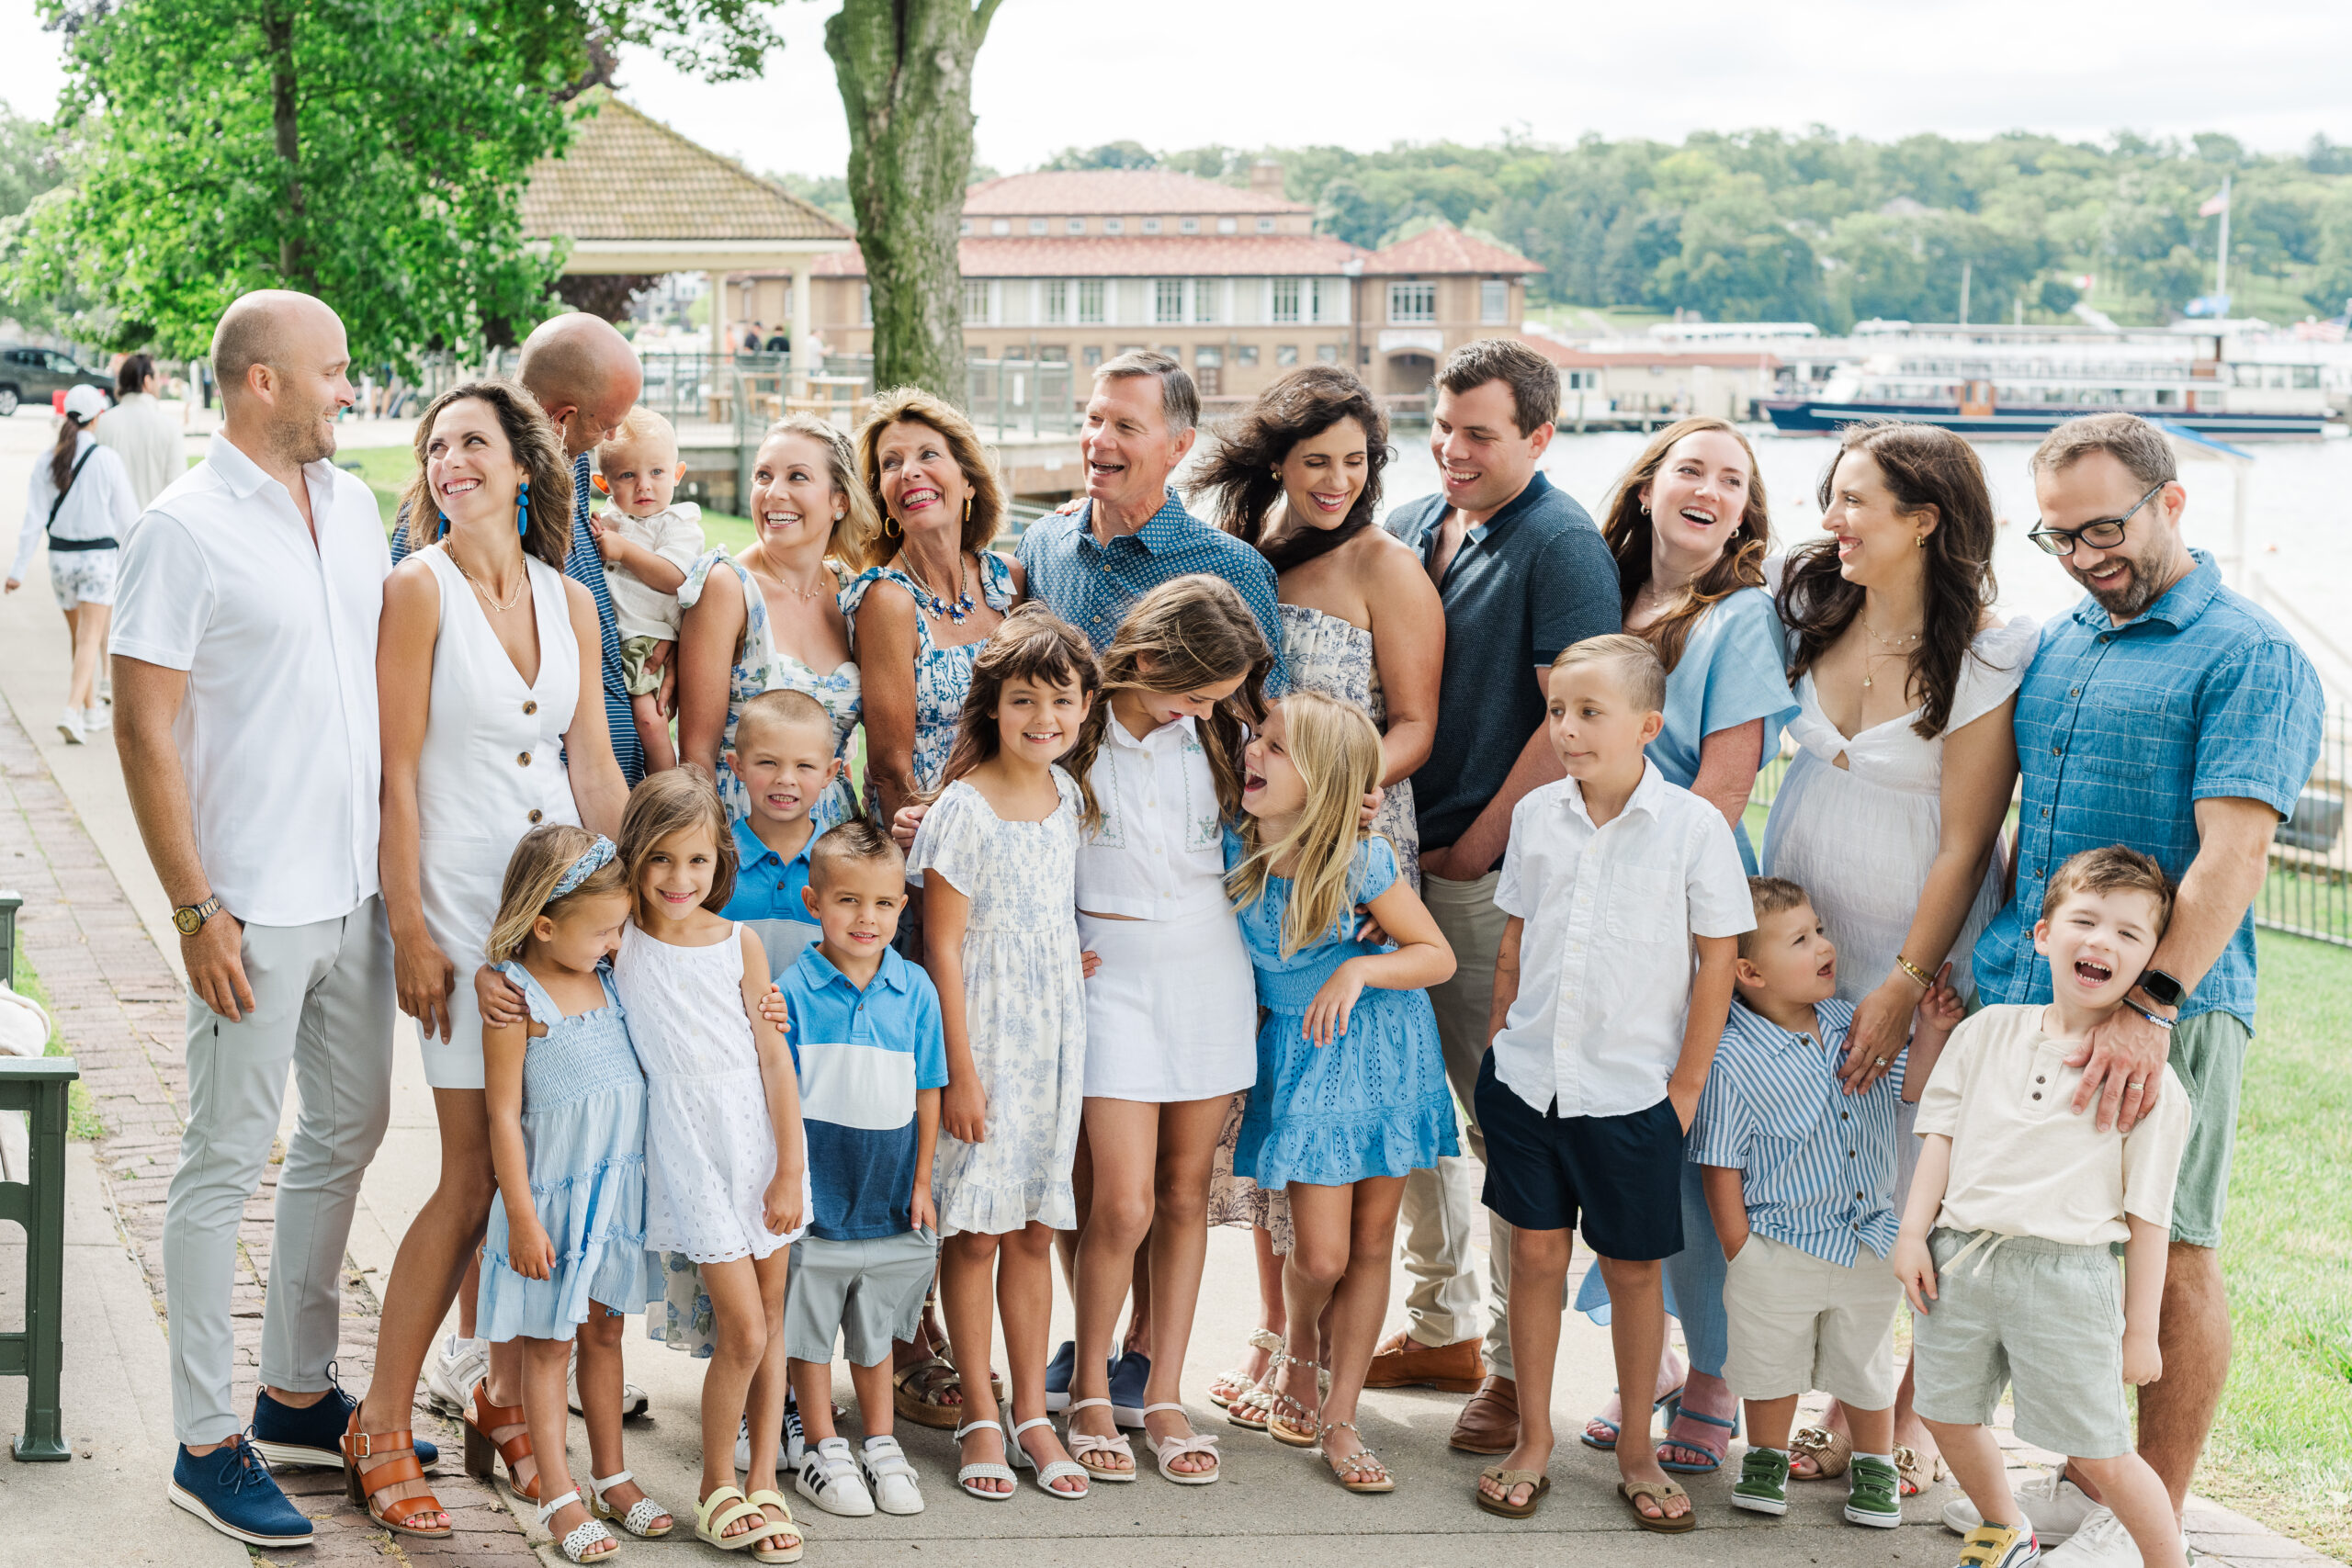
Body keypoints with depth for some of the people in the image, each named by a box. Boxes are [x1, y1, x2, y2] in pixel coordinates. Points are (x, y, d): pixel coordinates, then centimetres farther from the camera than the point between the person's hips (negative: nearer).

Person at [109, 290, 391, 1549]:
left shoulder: (352, 505, 10)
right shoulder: (186, 530, -13)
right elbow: (145, 728, -14)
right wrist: (195, 908, -17)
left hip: (357, 890, 8)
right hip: (254, 905, -8)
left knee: (346, 1134, 16)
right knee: (226, 1163, -2)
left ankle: (297, 1394, 30)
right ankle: (206, 1444, 6)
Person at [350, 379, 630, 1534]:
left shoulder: (569, 602, 11)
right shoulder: (420, 589, -4)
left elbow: (595, 770, 13)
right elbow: (398, 774, -7)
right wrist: (410, 930, -11)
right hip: (463, 906, -5)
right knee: (475, 1173, -8)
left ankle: (509, 1398, 20)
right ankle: (383, 1421, 3)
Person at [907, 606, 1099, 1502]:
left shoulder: (1070, 798, 6)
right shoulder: (964, 808, -13)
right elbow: (942, 948, -12)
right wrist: (959, 1072, -14)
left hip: (1056, 1034, 5)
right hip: (982, 1034, -5)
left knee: (1035, 1229, 10)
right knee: (976, 1229, 1)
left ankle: (1033, 1415, 17)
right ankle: (980, 1418, 11)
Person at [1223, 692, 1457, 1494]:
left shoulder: (1360, 861, -17)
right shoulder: (1231, 849, -11)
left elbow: (1438, 956, -10)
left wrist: (1359, 970, -24)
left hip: (1385, 1044, 0)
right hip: (1302, 1058, 0)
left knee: (1372, 1243, 4)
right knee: (1321, 1254, -6)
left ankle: (1340, 1419, 16)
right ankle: (1299, 1353, 28)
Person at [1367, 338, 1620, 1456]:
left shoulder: (1561, 547, -10)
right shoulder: (1406, 531, 12)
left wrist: (1476, 848, -13)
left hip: (1499, 875, -7)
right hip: (1395, 861, 7)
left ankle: (1517, 1363, 3)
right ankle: (1440, 1325, 27)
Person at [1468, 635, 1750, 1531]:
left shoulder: (1694, 827, -10)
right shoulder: (1536, 815, 1)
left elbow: (1717, 962, -5)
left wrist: (1686, 1087, -4)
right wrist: (1498, 1046, 11)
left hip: (1633, 1090, -3)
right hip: (1529, 1078, 3)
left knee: (1634, 1270, 7)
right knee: (1535, 1254, 8)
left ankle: (1637, 1453, 22)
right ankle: (1532, 1441, 21)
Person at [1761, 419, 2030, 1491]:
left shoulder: (1985, 656, -14)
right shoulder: (1811, 611, 2)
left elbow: (1964, 842, -14)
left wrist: (1906, 983, -15)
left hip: (1924, 953, -5)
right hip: (1799, 935, 5)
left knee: (1923, 1191, 1)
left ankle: (1914, 1412, 15)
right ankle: (1844, 1400, 18)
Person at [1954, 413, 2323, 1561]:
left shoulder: (2249, 657, -8)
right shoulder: (2056, 647, 15)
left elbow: (2233, 851, -18)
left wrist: (2150, 1003, -26)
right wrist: (1977, 960, 15)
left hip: (2170, 1007, -7)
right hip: (2024, 998, 7)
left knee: (2169, 1258, 0)